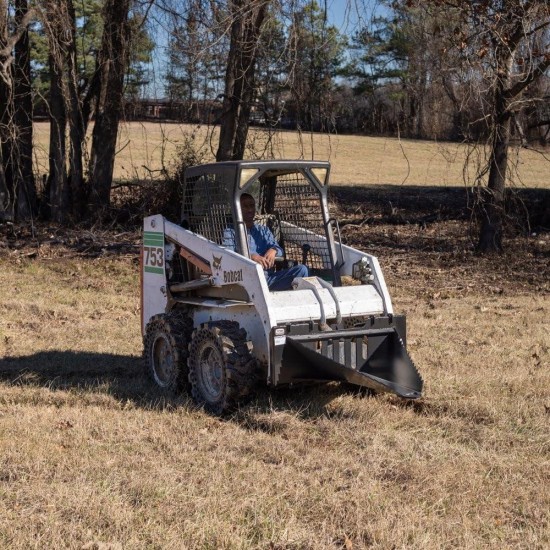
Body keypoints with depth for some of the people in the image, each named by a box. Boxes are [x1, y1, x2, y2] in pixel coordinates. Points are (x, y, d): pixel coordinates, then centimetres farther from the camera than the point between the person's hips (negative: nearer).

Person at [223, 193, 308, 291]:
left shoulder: (264, 230, 27)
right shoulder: (230, 232, 14)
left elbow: (280, 251, 14)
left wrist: (273, 250, -13)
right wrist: (251, 256, -24)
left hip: (268, 278, 4)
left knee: (301, 269, -16)